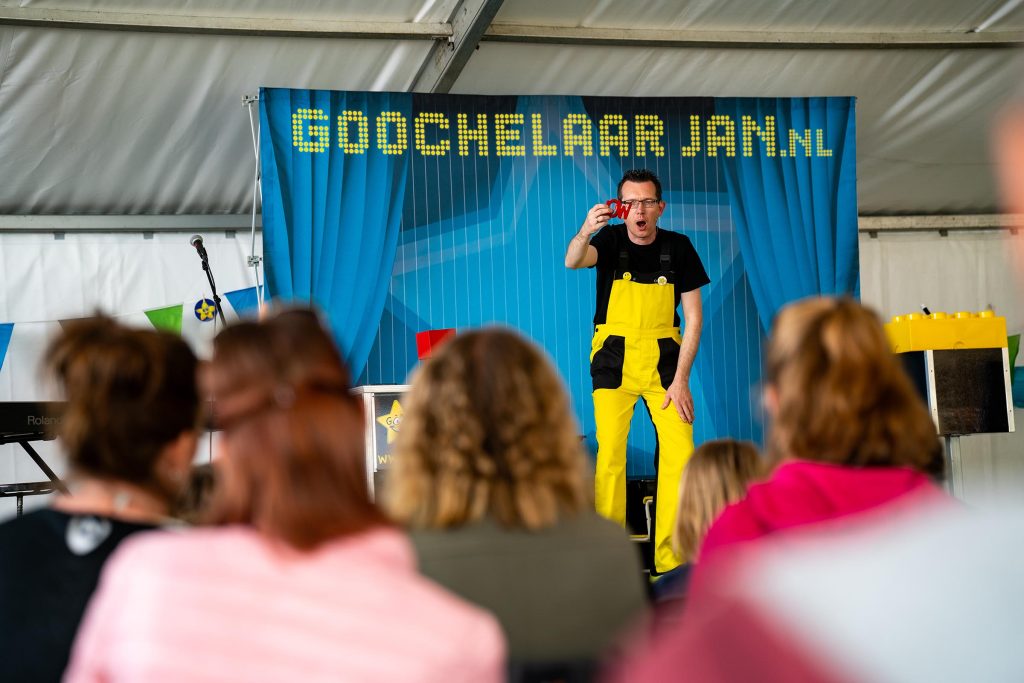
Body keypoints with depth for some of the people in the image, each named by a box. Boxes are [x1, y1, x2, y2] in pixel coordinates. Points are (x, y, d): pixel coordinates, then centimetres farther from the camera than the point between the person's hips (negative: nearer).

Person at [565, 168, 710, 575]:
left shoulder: (678, 248, 0)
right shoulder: (610, 240, -4)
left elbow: (693, 317, 0)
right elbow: (572, 262, -26)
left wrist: (680, 379, -7)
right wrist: (586, 231, -49)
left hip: (663, 358, 1)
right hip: (614, 358, -1)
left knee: (680, 450, -9)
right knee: (610, 452, -10)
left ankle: (671, 561, -1)